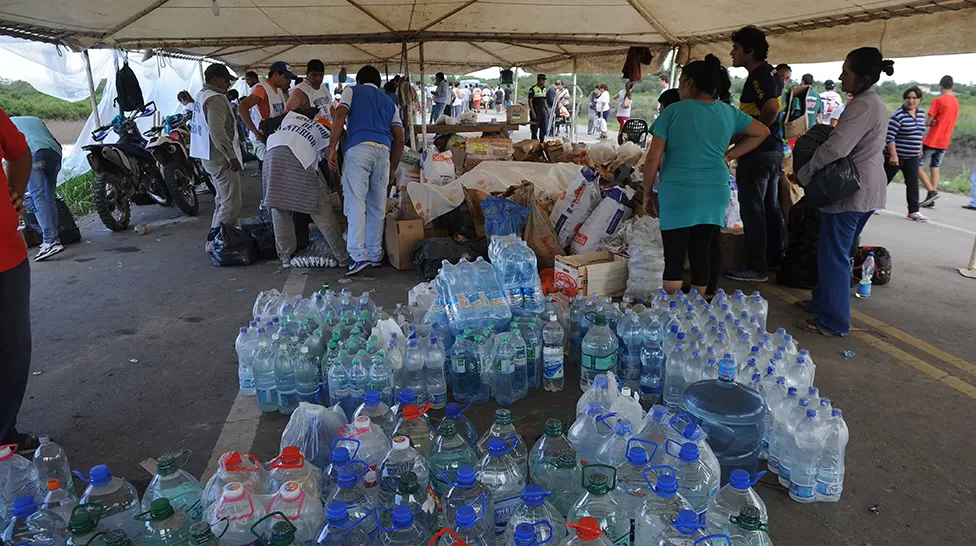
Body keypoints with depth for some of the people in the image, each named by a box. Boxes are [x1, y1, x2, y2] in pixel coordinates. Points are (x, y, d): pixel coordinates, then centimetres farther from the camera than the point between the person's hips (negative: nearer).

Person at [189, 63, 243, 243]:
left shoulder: (201, 95, 16)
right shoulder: (215, 99, -17)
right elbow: (217, 132, -27)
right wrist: (232, 157, -24)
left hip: (209, 157, 11)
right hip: (221, 158, -11)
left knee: (222, 200, 20)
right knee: (231, 205, -8)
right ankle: (216, 242, -6)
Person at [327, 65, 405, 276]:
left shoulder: (352, 91, 20)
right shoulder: (389, 103, 29)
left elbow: (340, 116, 1)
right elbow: (399, 139, 19)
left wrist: (332, 148, -3)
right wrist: (392, 169, 27)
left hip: (359, 148, -4)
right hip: (384, 150, 4)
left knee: (356, 202, -8)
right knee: (377, 206, 9)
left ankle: (358, 255, -17)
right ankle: (375, 255, 14)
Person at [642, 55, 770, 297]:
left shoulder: (674, 111, -5)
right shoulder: (728, 112, 10)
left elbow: (653, 160, -7)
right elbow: (762, 132, 25)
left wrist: (647, 193, 5)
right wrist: (729, 155, 18)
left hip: (677, 193, -4)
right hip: (715, 194, 5)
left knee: (674, 258, 1)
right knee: (703, 254, 12)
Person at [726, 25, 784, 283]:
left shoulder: (757, 77, -16)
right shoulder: (771, 75, 14)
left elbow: (772, 107, -31)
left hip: (757, 152, -10)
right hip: (774, 150, 10)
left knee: (752, 210, -4)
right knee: (770, 207, 17)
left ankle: (755, 267, 2)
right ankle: (775, 258, 28)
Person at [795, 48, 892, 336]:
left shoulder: (862, 105, -19)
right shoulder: (877, 103, 14)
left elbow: (835, 149, -26)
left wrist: (804, 175, -15)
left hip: (850, 191, -10)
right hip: (867, 190, 10)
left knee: (834, 256, -3)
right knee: (838, 252, 18)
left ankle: (833, 321, 3)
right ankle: (823, 301, 30)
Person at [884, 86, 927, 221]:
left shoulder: (921, 113, 8)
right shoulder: (898, 115, -16)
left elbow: (920, 133, 21)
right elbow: (889, 137, -19)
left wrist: (920, 149, 22)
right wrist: (893, 155, -22)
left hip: (912, 157, 6)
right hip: (896, 155, -6)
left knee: (913, 184, 3)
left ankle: (913, 211, 6)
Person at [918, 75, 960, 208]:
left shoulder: (938, 100, -12)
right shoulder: (956, 102, 12)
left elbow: (927, 123, -12)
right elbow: (949, 121, 17)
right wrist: (936, 122, 0)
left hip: (932, 141, -7)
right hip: (944, 142, 7)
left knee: (917, 165, -1)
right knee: (935, 169, 9)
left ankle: (932, 192, -12)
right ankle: (931, 199, 5)